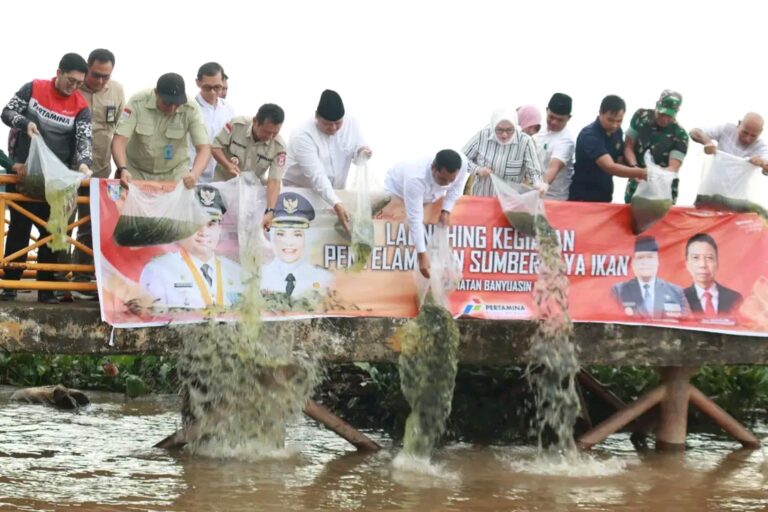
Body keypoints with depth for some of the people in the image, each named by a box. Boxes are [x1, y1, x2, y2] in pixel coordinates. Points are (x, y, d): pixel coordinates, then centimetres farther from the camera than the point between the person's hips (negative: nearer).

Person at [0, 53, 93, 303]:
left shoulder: (81, 107, -4)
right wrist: (26, 123, -20)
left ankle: (46, 288, 6)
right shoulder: (33, 89, -3)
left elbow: (85, 139, -13)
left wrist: (83, 163, -33)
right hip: (22, 173, 0)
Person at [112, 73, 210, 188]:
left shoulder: (190, 109, -17)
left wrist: (194, 174, -38)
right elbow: (119, 140, -21)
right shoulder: (137, 103, -18)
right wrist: (123, 169, -39)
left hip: (174, 175, 0)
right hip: (136, 173, 0)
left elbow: (204, 148, -18)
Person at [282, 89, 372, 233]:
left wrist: (363, 154, -26)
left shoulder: (351, 125, -9)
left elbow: (358, 158, 0)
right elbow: (316, 175, -35)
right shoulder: (303, 136, -26)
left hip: (333, 193, 5)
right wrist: (336, 204, -46)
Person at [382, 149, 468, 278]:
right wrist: (422, 255, -50)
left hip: (428, 196, 5)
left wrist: (446, 211, -25)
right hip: (397, 191, -4)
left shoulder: (463, 164, -37)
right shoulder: (415, 179, -50)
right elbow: (415, 220, -48)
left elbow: (455, 188, -12)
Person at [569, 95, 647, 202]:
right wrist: (641, 173, -43)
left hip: (605, 197, 7)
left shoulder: (617, 132, 3)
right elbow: (610, 167, -33)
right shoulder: (589, 136, -22)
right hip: (583, 198, -7)